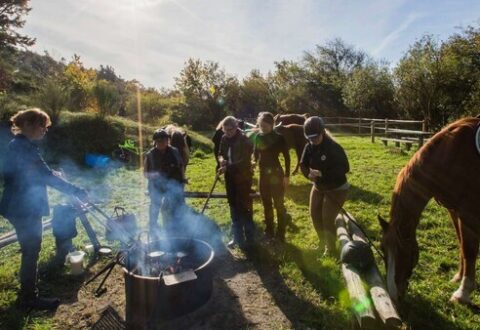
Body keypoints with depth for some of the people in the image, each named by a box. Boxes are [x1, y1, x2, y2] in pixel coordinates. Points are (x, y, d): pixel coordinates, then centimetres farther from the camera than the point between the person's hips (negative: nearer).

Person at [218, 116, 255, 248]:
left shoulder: (244, 140, -16)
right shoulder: (224, 139, 4)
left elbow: (244, 161, -22)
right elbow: (220, 153, 14)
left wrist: (228, 167, -28)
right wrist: (221, 159, -9)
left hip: (243, 178, -7)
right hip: (230, 178, 7)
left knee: (244, 206, -1)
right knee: (234, 207, 15)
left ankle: (249, 238, 15)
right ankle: (238, 237, 29)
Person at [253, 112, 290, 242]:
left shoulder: (278, 138, -11)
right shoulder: (258, 137, 3)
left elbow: (287, 157, -9)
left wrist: (286, 175, -11)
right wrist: (254, 161, -9)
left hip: (276, 174, -5)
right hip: (263, 174, 6)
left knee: (279, 204, 2)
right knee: (266, 204, 14)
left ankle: (280, 235, 13)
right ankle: (269, 232, 28)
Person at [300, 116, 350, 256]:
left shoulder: (334, 148, -25)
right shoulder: (309, 147, -8)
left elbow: (344, 168, -28)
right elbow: (303, 164, -1)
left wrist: (322, 173, -34)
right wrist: (309, 173, -24)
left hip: (336, 189, -6)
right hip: (318, 187, 6)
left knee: (327, 219, -6)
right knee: (315, 215, 12)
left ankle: (330, 249, 19)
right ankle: (323, 242, 38)